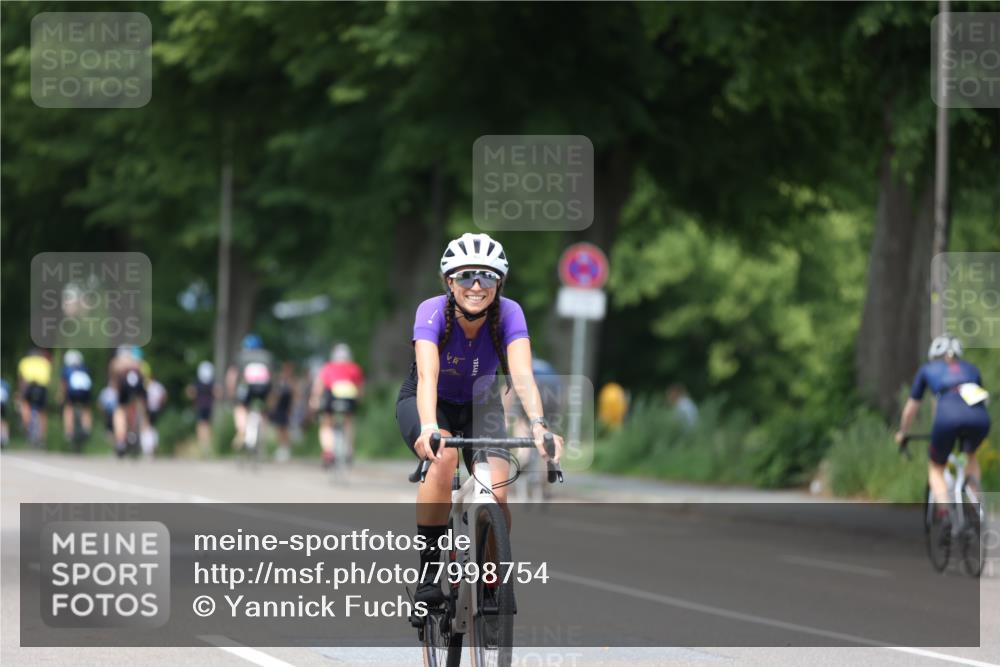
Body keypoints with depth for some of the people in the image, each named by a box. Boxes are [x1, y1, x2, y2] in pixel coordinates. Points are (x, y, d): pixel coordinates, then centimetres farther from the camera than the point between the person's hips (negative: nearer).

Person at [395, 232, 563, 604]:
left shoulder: (508, 314, -24)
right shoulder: (432, 312, -29)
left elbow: (522, 375, -37)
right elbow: (427, 376, -43)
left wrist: (538, 425, -55)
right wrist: (428, 428, -61)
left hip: (480, 407, 2)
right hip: (430, 404, -2)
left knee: (496, 494, -20)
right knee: (444, 458, -34)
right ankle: (428, 574, -25)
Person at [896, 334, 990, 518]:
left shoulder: (927, 370, 30)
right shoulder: (971, 369, 35)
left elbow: (911, 408, 37)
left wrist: (902, 433, 54)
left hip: (949, 417, -2)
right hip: (980, 418, 2)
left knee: (936, 468, 19)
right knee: (970, 455, 35)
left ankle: (944, 512, -8)